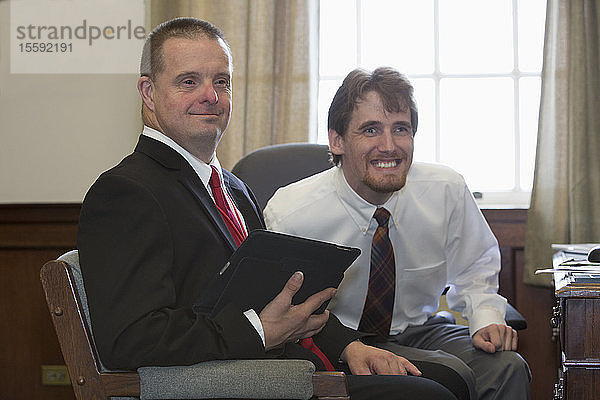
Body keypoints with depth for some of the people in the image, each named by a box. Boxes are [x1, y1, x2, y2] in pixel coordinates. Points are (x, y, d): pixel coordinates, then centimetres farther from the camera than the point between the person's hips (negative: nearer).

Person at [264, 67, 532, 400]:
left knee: (507, 367, -24)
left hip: (418, 330, 4)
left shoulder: (448, 193, -9)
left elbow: (473, 269, 11)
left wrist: (485, 319, -10)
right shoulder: (289, 216, -20)